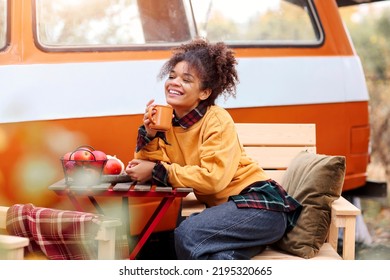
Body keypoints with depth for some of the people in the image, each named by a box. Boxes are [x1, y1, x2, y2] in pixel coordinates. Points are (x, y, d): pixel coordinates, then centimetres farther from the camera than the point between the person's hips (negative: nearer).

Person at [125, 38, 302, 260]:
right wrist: (149, 134, -16)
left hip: (260, 205, -5)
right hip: (226, 208, 5)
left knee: (188, 235, -28)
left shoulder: (217, 120, -12)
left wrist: (156, 171, -19)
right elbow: (149, 169, -1)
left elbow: (213, 177, -24)